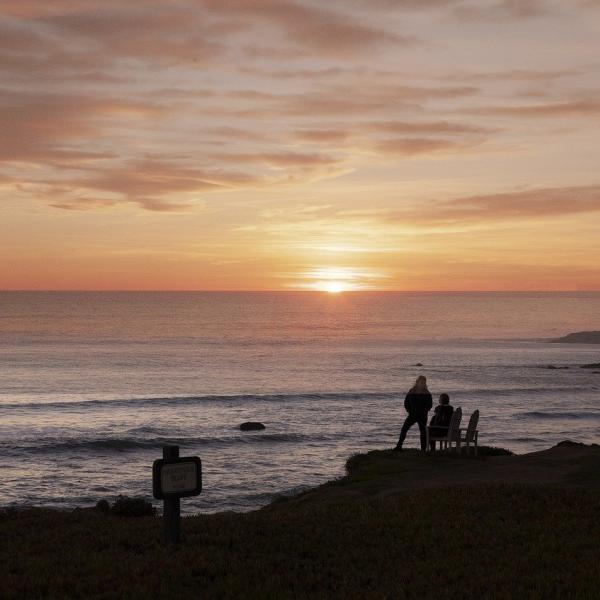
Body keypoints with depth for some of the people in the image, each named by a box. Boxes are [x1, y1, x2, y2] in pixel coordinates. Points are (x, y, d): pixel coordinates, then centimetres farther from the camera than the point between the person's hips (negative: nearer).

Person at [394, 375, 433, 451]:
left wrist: (425, 411, -12)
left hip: (422, 416, -2)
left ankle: (423, 449, 6)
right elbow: (406, 402, 8)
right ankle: (399, 446, 2)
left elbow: (430, 404, 0)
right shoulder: (411, 392, 3)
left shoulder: (426, 393, -1)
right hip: (412, 415, 2)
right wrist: (409, 410, -4)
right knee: (404, 429, -4)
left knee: (423, 431, 0)